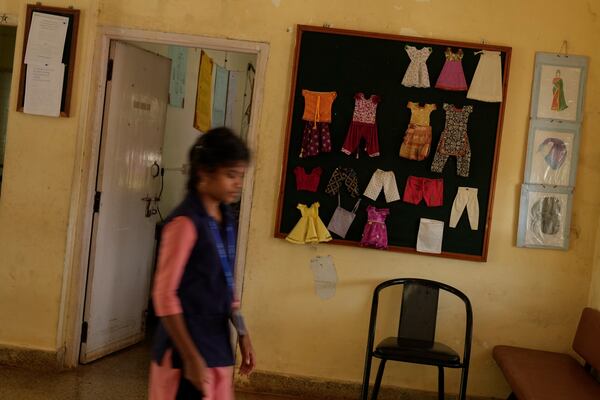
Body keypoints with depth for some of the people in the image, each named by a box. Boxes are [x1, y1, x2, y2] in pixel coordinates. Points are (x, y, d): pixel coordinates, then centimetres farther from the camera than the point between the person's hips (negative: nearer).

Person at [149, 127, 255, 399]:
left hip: (217, 347, 8)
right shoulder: (185, 222, -17)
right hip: (187, 350, -8)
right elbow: (164, 295, -18)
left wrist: (242, 334, 14)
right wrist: (191, 357, -20)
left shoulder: (225, 220, 7)